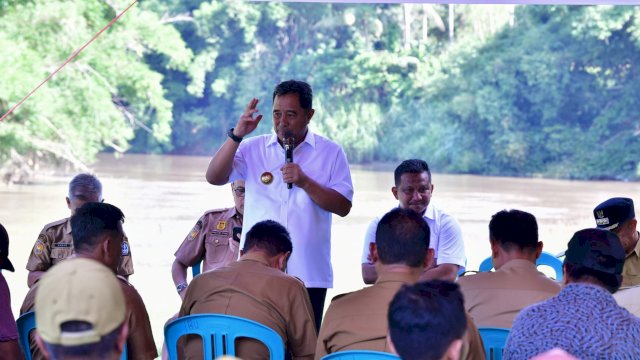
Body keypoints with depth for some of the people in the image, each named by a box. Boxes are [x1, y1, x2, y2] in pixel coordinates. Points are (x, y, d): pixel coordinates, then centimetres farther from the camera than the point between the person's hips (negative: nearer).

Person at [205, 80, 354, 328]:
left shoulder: (331, 153, 5)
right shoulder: (253, 148, 8)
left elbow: (343, 206, -2)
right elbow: (214, 177, -4)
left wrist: (304, 182, -14)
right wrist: (237, 135, -14)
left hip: (308, 275, -1)